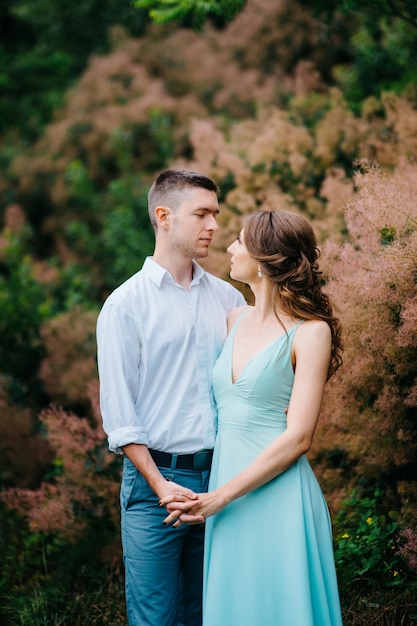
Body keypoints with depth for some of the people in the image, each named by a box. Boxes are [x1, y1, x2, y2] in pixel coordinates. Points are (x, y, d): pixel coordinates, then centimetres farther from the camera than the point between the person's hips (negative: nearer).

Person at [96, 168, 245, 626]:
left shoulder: (228, 298, 11)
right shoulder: (126, 304, -2)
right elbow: (117, 409, -5)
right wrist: (159, 483, -13)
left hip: (220, 477, 4)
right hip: (155, 476, -4)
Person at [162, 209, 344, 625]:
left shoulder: (310, 331, -9)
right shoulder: (235, 320, 11)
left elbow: (297, 438, -14)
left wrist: (219, 497, -14)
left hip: (277, 498, -6)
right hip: (224, 492, 6)